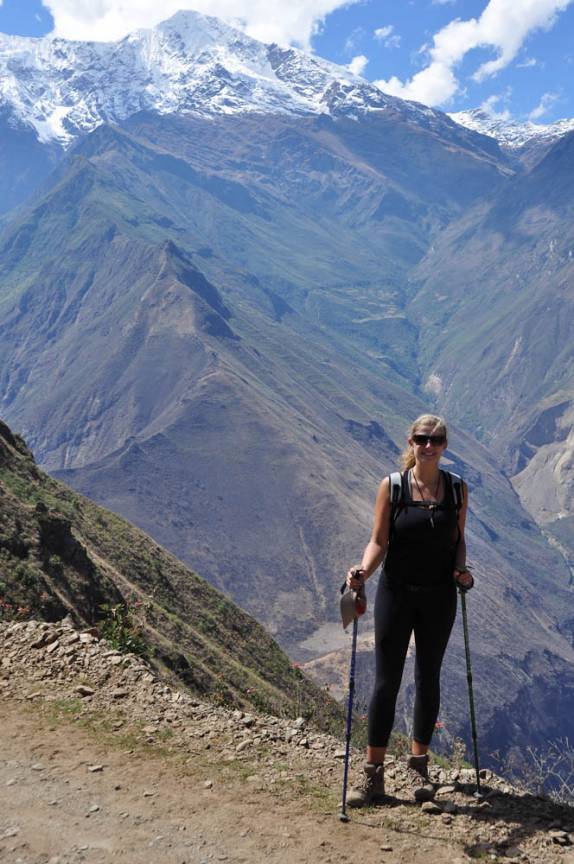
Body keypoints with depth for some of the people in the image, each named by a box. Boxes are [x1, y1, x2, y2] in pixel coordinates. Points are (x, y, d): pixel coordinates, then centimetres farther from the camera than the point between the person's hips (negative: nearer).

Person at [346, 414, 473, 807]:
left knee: (428, 680, 12)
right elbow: (379, 542, -6)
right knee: (386, 682, 1)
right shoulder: (392, 486, -5)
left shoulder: (456, 488, 1)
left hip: (439, 598, 2)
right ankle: (374, 775, 10)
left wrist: (461, 569, -8)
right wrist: (363, 572, -24)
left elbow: (459, 540, 11)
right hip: (397, 593, -2)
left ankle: (418, 767, 28)